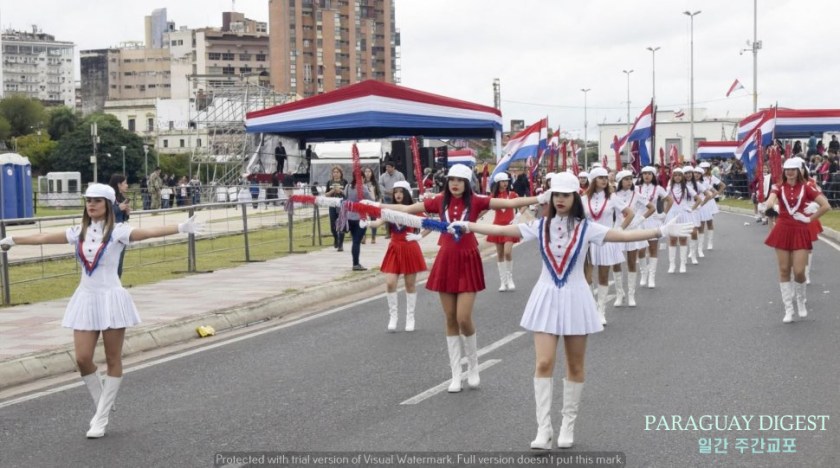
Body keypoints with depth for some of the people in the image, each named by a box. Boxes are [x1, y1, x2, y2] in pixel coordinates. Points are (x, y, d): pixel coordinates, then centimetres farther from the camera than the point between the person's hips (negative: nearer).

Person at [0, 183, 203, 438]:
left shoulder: (118, 231, -9)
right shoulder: (79, 232, 6)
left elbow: (149, 232, -23)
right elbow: (44, 238, 17)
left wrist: (181, 227, -39)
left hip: (111, 298, -4)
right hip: (86, 299, 4)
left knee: (113, 360, 3)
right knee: (82, 359, -2)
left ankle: (101, 418, 12)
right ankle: (102, 406, 21)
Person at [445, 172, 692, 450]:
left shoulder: (586, 228, -4)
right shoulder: (540, 226, 1)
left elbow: (624, 236, -11)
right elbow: (502, 230, 0)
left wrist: (661, 232, -20)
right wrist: (467, 226, -6)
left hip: (575, 299, -1)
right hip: (547, 297, 1)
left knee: (575, 366, 7)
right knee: (543, 363, -8)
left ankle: (568, 425, 20)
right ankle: (544, 428, -5)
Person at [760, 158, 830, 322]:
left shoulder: (806, 187, -1)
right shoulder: (778, 187, 0)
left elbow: (826, 206, -5)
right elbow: (771, 200, -24)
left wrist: (809, 218, -5)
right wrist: (765, 205, -46)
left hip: (800, 231, -1)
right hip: (782, 230, 1)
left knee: (799, 271, -6)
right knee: (784, 271, 3)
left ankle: (801, 301, 23)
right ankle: (788, 309, 11)